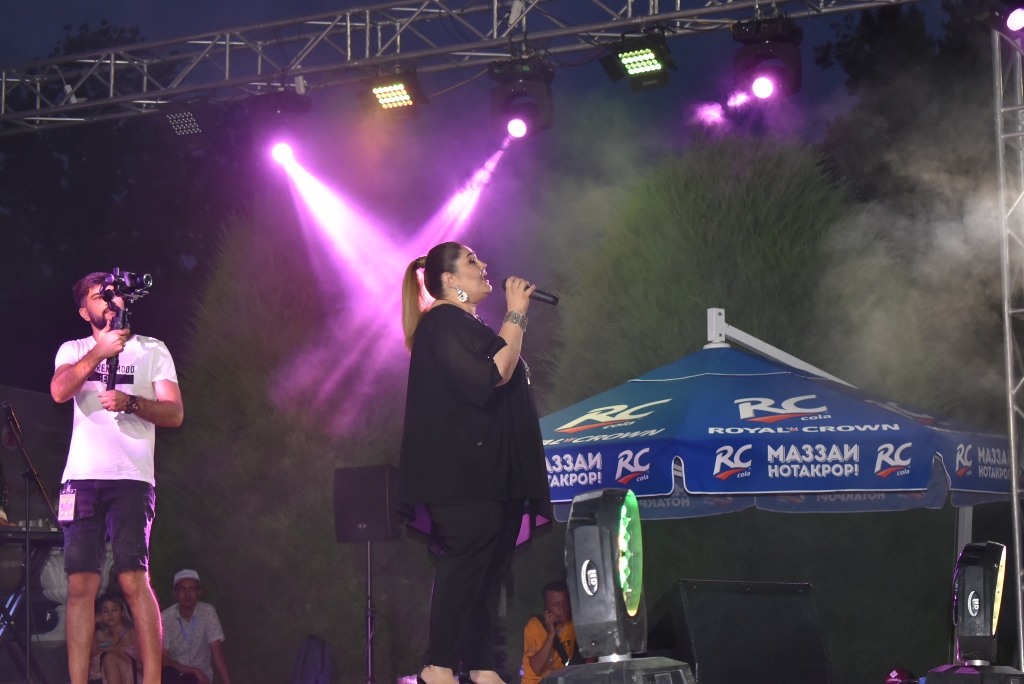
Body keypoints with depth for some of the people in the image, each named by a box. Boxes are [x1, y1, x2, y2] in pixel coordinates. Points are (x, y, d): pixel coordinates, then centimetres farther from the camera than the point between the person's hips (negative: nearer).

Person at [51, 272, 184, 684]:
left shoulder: (152, 350, 14)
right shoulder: (74, 351, 19)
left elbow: (174, 414, 6)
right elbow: (59, 391, -3)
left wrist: (131, 402, -12)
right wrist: (100, 351, -14)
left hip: (131, 479, -2)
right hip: (81, 477, 2)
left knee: (133, 579, -15)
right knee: (80, 584, -5)